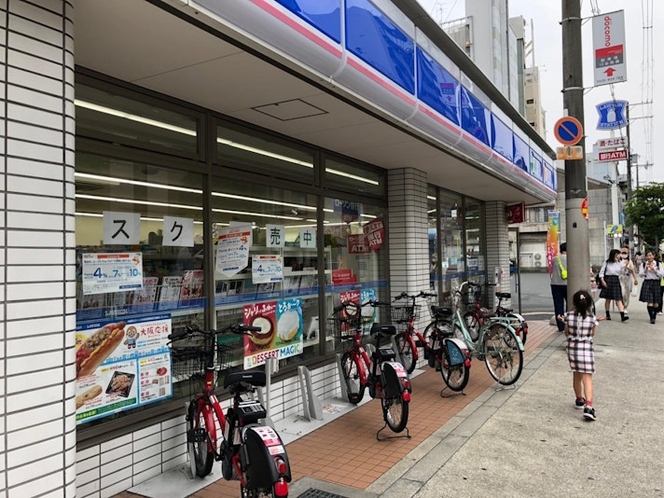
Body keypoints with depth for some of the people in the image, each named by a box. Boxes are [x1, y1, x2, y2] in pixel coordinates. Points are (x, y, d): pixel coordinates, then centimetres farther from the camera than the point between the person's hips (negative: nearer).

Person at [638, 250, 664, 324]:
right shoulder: (643, 264, 7)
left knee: (656, 303, 4)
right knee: (650, 302, -9)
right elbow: (641, 274, 0)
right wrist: (646, 268, -12)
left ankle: (654, 316, 26)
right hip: (647, 283, -1)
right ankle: (651, 318, -4)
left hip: (656, 283, 1)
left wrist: (654, 269, -12)